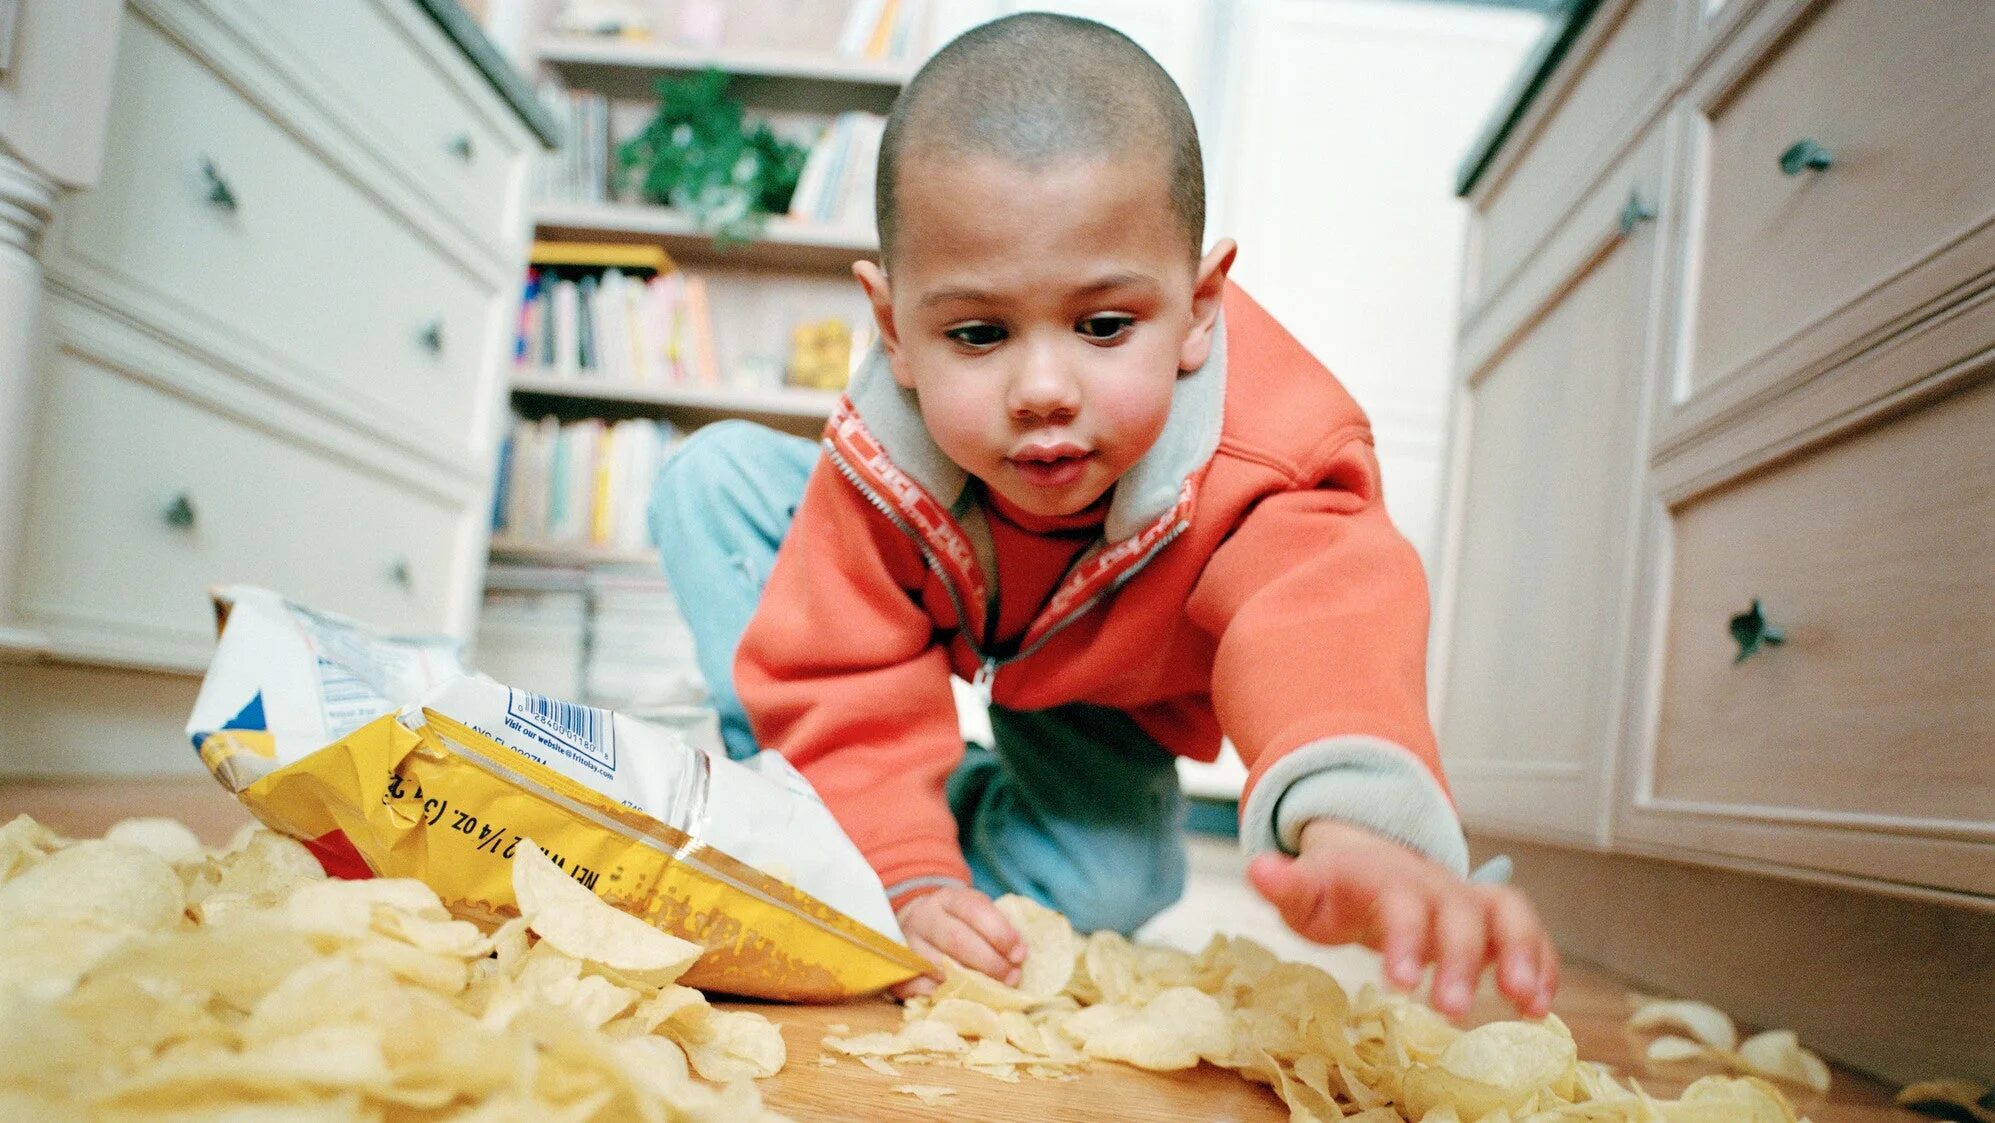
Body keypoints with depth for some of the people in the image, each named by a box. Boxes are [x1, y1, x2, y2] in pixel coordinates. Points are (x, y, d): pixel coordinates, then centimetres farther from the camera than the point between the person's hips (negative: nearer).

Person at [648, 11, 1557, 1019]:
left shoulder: (1267, 463, -44)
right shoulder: (881, 457, -38)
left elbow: (1320, 625, -64)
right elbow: (847, 670, -30)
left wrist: (1352, 828, -86)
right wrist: (904, 878, -43)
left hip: (1094, 694, -1)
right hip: (934, 599, 1)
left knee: (1107, 892, -21)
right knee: (715, 477, -15)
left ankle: (980, 802, 12)